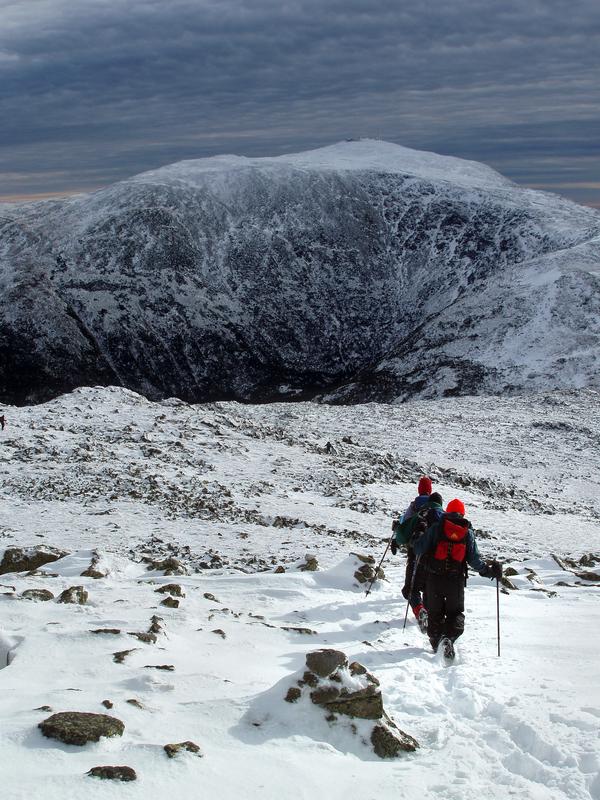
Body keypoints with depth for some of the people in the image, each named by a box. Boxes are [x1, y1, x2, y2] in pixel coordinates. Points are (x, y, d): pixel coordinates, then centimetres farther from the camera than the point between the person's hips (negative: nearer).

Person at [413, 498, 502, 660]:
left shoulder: (435, 527, 0)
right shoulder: (468, 532, 3)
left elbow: (419, 549, -2)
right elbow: (474, 559, 0)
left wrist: (416, 540, 19)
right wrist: (489, 570, 13)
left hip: (434, 578, 0)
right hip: (456, 580, 0)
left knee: (435, 612, 15)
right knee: (456, 612, 12)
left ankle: (436, 643, 6)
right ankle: (449, 638, -13)